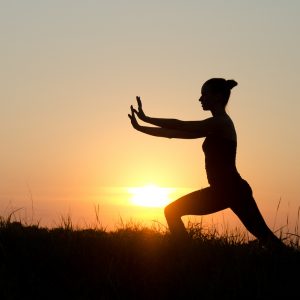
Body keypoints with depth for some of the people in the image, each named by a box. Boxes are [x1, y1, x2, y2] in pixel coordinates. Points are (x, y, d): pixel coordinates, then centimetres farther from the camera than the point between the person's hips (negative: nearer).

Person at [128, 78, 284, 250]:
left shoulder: (221, 123, -12)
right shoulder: (215, 126, 17)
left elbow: (179, 126, -15)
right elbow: (177, 132, 17)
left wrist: (145, 118, -9)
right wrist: (141, 128, 14)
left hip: (234, 190, -9)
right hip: (220, 191, 9)